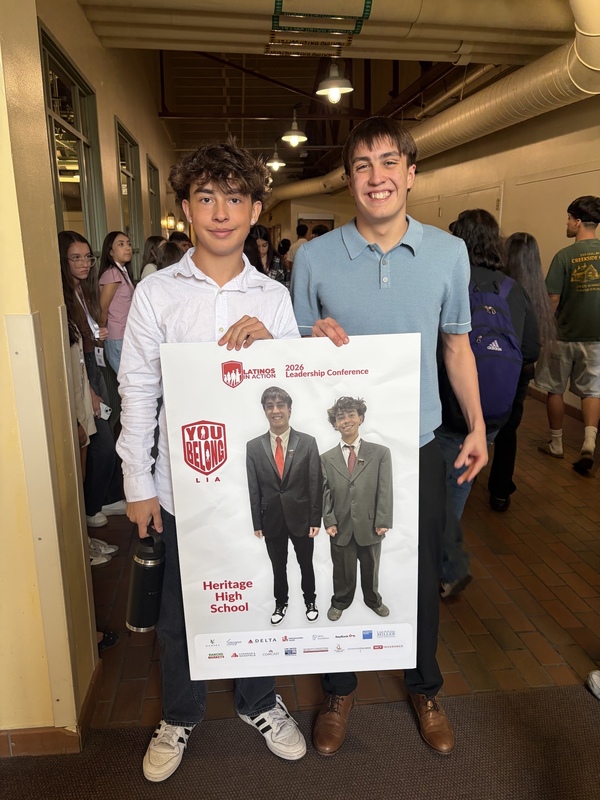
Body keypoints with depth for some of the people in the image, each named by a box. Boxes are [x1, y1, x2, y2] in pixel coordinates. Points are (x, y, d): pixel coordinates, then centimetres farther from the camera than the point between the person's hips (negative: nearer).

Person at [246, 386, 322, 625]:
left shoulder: (307, 442, -7)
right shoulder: (254, 446, -3)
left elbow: (315, 484, -6)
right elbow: (254, 489, -1)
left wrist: (316, 519, -8)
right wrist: (257, 523, -1)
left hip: (301, 517, -1)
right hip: (272, 520, 1)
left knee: (305, 564, 17)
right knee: (278, 566, 17)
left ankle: (310, 601, 39)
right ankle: (281, 603, 38)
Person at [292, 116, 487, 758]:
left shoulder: (449, 253, -1)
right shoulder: (314, 258, -5)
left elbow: (456, 345, 9)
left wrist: (477, 426, 9)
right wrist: (313, 338, -20)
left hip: (417, 446, 1)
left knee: (421, 575, 17)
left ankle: (424, 687, 45)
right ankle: (339, 689, 42)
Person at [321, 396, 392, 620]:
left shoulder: (380, 453, -1)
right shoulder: (326, 458, 3)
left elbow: (385, 490, -5)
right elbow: (325, 492, 0)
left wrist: (383, 522, -11)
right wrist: (329, 521, -9)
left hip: (369, 525, 0)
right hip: (341, 526, 0)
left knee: (371, 568, 19)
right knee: (343, 570, 13)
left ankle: (373, 600, 43)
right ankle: (340, 602, 37)